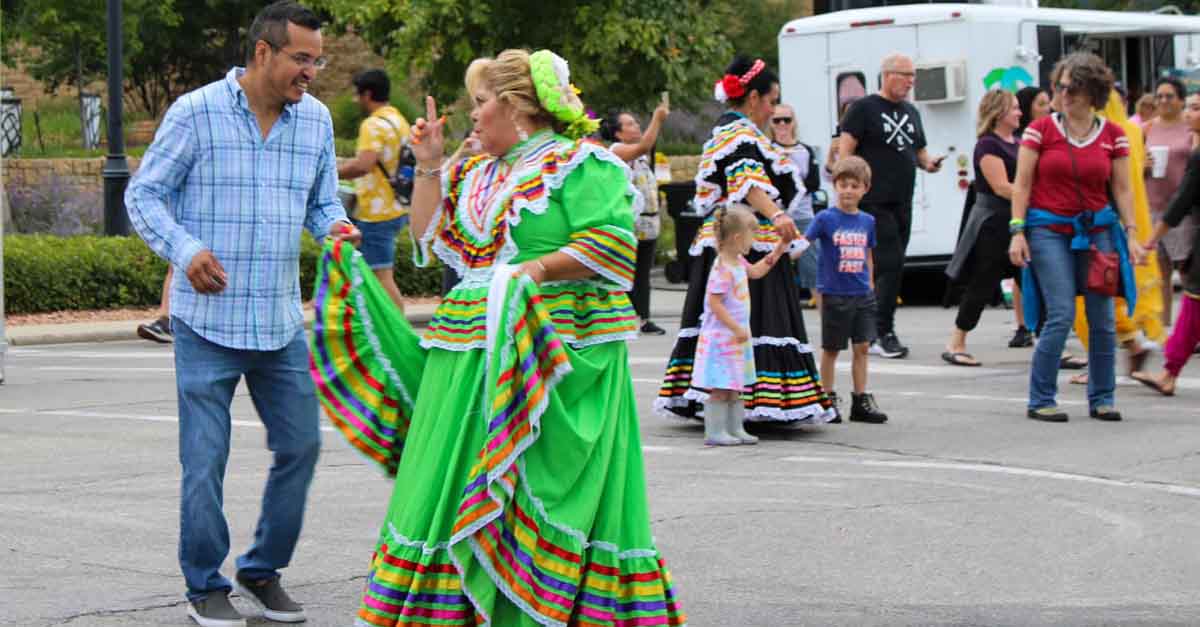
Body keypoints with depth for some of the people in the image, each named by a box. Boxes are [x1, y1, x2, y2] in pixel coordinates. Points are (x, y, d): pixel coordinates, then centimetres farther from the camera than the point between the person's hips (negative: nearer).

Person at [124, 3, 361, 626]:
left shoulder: (316, 119, 6)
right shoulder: (195, 113, -7)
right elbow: (143, 194, -2)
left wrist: (338, 228, -8)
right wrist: (185, 249, -18)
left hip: (281, 321, 5)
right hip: (208, 320, -5)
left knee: (299, 446, 6)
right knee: (205, 458, -1)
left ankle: (263, 571, 24)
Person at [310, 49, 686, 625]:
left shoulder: (582, 163, -7)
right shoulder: (477, 173, 19)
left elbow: (614, 243, -15)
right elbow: (432, 239, 20)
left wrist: (536, 269, -21)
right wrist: (428, 166, 12)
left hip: (555, 355, -8)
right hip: (472, 355, 8)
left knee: (539, 487, -7)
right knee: (456, 482, 8)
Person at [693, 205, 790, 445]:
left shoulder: (738, 261, 9)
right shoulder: (723, 269, -21)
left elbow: (755, 272, 29)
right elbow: (715, 303, -24)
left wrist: (777, 251, 23)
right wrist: (736, 328, -23)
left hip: (736, 335, 10)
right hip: (721, 336, -10)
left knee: (735, 386, 15)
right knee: (720, 387, -6)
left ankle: (735, 428, 22)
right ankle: (715, 432, -1)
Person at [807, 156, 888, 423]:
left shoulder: (867, 221, 6)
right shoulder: (826, 218, -7)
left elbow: (868, 256, 14)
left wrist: (870, 286, 13)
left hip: (862, 294, 4)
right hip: (835, 294, -4)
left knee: (862, 347, 6)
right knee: (831, 349, 6)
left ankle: (861, 401, 12)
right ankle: (828, 401, 16)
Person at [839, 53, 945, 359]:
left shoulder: (911, 112, 18)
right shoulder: (864, 109, -4)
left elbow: (919, 151, 26)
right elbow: (845, 152, -8)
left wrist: (929, 162, 2)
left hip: (902, 204, 7)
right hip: (874, 202, -7)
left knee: (889, 268, 9)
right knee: (891, 264, -14)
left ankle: (873, 333, 16)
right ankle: (884, 333, -10)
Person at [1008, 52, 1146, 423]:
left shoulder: (1113, 136, 6)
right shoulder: (1040, 130, 0)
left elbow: (1122, 189, 9)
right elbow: (1022, 184, 1)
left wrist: (1131, 233, 0)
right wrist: (1017, 231, -6)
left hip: (1097, 230, 3)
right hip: (1049, 230, -3)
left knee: (1103, 317, 2)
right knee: (1061, 315, -11)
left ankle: (1102, 399, 15)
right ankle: (1041, 400, -2)